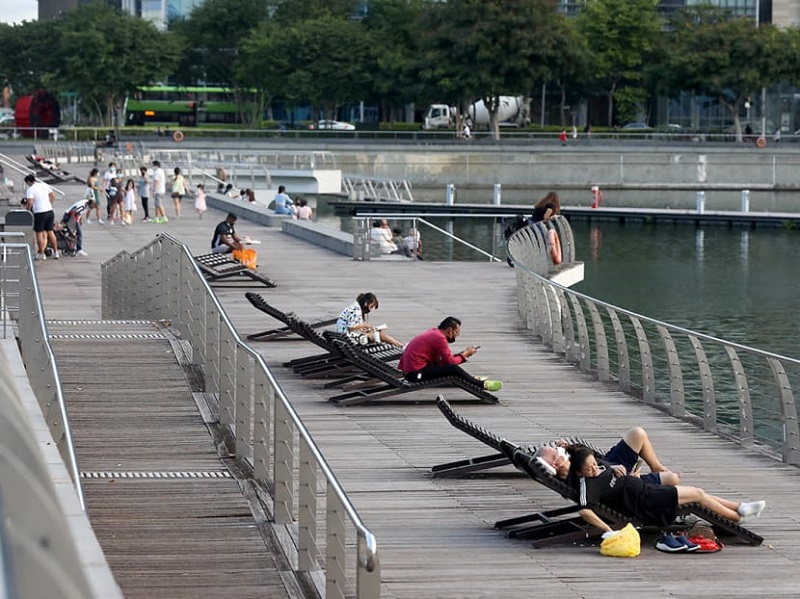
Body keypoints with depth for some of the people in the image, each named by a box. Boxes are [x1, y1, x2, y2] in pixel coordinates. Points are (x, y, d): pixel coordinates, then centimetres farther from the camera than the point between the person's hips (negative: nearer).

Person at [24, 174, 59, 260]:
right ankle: (55, 252, 20)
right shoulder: (45, 185, 10)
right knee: (50, 232, 16)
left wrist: (28, 211, -4)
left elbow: (30, 202, -19)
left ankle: (41, 254, 4)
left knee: (39, 233, 2)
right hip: (50, 211, 7)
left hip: (39, 213, -6)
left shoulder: (30, 189, -9)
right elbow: (53, 196, 14)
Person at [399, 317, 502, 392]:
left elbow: (445, 359, 11)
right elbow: (451, 362, -14)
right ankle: (482, 385, -6)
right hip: (416, 373, -10)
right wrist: (465, 355, 1)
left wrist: (463, 353, 7)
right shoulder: (439, 337, -16)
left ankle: (472, 379, 29)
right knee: (453, 369, -16)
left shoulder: (433, 333, 13)